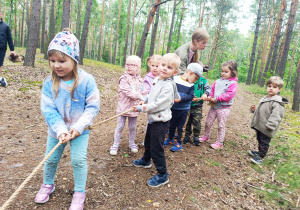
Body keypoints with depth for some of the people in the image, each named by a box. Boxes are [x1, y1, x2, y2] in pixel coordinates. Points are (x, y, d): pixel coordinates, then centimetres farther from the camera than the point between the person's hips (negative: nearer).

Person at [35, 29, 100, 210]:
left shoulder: (86, 80, -21)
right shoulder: (49, 83, -16)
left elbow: (93, 106, -17)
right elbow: (48, 109, -14)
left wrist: (79, 127, -23)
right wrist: (60, 129, -25)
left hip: (80, 130, -2)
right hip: (56, 130, 3)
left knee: (79, 160, -1)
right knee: (51, 159, 17)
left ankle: (79, 193, 23)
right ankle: (48, 185, 47)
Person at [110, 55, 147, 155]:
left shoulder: (140, 80, 5)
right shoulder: (124, 79, -12)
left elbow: (144, 92, 4)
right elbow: (128, 92, -23)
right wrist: (140, 97, -26)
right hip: (123, 107, -4)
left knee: (132, 127, 16)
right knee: (120, 126, 6)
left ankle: (132, 143, 34)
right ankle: (115, 144, 20)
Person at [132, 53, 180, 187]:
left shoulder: (168, 86, -24)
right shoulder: (157, 80, 4)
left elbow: (158, 104, -27)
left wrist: (141, 108, -18)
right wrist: (145, 100, 3)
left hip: (160, 121, -9)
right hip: (152, 119, 10)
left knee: (156, 148, -3)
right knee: (148, 142, 27)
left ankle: (162, 175, 14)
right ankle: (146, 161, 52)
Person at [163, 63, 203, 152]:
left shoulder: (191, 85, 0)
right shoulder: (175, 79, -8)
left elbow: (191, 96, -11)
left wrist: (181, 99, -24)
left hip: (184, 109, 0)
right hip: (173, 108, 0)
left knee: (180, 127, 9)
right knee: (171, 125, 16)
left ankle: (179, 143, 24)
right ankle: (170, 139, 38)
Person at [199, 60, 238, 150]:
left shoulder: (233, 83, -10)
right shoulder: (218, 81, 9)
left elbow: (229, 95, -18)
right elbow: (212, 90, 14)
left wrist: (216, 99, -20)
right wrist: (210, 97, -7)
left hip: (224, 108, -6)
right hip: (213, 106, 6)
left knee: (221, 126, 5)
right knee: (208, 123, 16)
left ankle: (219, 143, 18)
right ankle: (206, 136, 38)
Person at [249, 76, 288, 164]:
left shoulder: (277, 102, -19)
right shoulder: (265, 98, 10)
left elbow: (276, 115, -26)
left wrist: (270, 125, -29)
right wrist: (254, 109, 5)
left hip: (266, 129, -9)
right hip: (259, 126, 9)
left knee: (264, 142, 2)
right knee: (260, 140, 23)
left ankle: (261, 157, 12)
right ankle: (260, 152, 40)